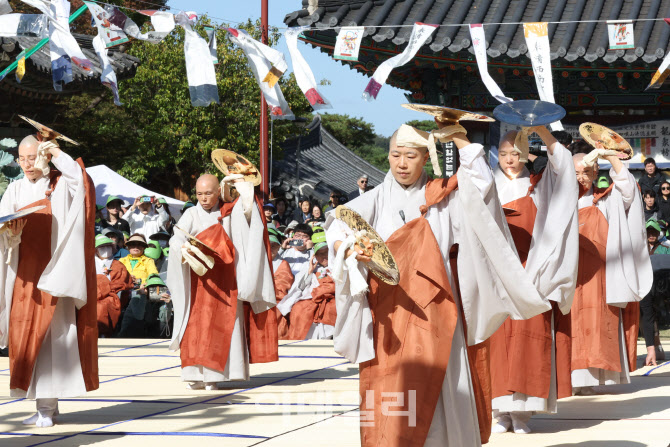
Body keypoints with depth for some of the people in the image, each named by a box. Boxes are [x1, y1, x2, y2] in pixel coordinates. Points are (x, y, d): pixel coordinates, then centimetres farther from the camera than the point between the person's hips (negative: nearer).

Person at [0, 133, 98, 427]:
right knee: (24, 333, 0)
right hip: (25, 273, 4)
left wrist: (58, 155, -12)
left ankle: (47, 405, -10)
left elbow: (82, 182, -16)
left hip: (53, 270, -4)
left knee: (50, 333, -10)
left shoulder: (60, 185, 4)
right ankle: (46, 404, 7)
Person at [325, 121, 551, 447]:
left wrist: (456, 138, -1)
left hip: (431, 313, 0)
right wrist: (349, 246, -26)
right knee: (386, 395, -6)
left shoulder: (441, 196, 9)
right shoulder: (376, 200, 8)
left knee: (433, 391, -6)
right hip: (387, 316, 0)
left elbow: (479, 181, -4)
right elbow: (338, 224, -6)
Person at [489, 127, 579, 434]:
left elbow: (562, 162, -5)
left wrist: (541, 131, -20)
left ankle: (522, 411, -6)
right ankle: (501, 410, -2)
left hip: (529, 274, -1)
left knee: (528, 337, -7)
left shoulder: (538, 186, 9)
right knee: (497, 337, -4)